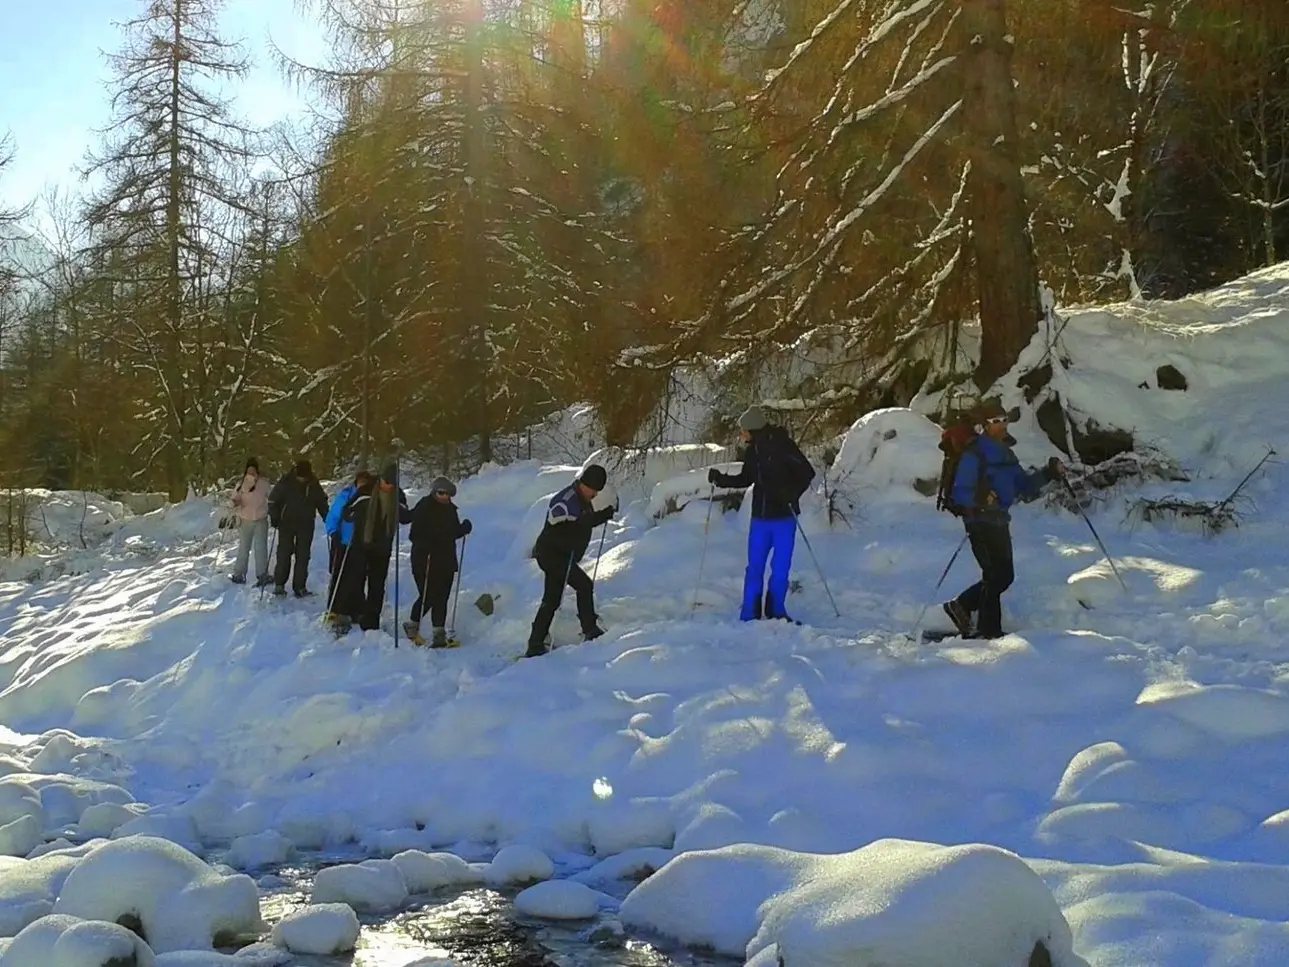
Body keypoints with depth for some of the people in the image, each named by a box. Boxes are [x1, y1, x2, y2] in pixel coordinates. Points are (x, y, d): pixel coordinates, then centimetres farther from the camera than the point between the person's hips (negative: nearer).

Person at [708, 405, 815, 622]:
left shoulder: (783, 445, -13)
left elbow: (807, 473, -11)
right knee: (754, 567, 5)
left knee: (780, 568, 2)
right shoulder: (752, 450, 5)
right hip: (760, 517, 5)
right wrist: (720, 479, 5)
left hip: (783, 517, -5)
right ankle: (749, 615, 12)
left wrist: (791, 495, -24)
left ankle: (775, 611, 18)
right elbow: (745, 479, 18)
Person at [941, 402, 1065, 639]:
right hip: (981, 522, -9)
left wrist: (1049, 473, 3)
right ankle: (988, 630, 0)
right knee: (996, 575, -7)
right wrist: (980, 499, -32)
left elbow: (1023, 484, 16)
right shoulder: (973, 455, -11)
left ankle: (961, 607, 24)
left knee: (1005, 575, 13)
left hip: (1000, 520, 9)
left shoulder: (1005, 453, 15)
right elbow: (961, 492, -16)